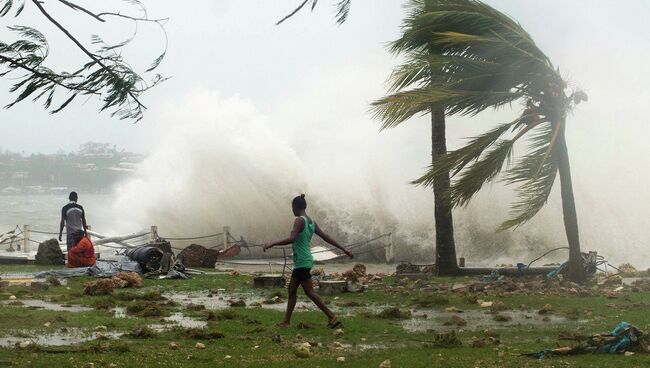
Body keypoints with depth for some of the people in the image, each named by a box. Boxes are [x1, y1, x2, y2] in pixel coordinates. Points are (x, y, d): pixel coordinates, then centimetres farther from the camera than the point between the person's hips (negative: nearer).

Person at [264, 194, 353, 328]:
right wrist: (344, 250, 17)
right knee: (292, 289, 13)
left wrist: (272, 244, -23)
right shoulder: (311, 222, 12)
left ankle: (332, 317, -9)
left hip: (302, 262, -9)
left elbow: (292, 238, -27)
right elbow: (326, 237, 13)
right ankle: (286, 321, 18)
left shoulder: (299, 221, -14)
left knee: (309, 291, -7)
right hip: (301, 262, 9)